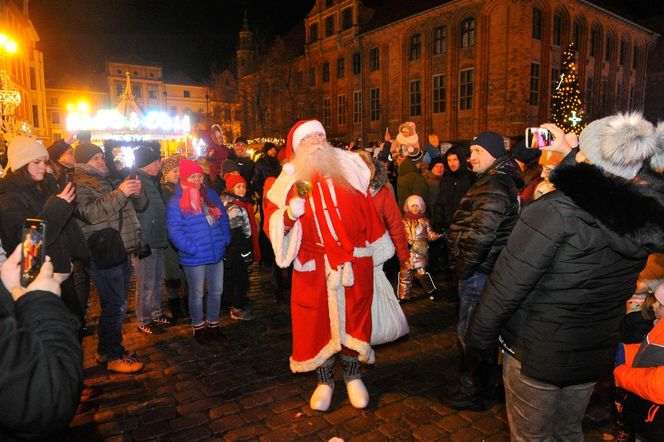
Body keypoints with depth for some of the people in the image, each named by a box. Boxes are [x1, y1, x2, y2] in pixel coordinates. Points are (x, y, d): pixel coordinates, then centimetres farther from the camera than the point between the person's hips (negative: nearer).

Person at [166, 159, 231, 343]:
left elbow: (223, 218, 14)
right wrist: (191, 249, -21)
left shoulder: (210, 195, 8)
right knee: (197, 294, 11)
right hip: (194, 258, -5)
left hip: (216, 253, 5)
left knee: (216, 291, 14)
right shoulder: (177, 201, -9)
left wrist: (226, 239, 3)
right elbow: (174, 230, -15)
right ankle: (198, 326, 30)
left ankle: (213, 323, 32)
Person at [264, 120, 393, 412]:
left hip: (354, 261, 1)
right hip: (314, 266, 0)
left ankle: (352, 375, 33)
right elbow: (272, 219, 1)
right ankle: (325, 381, 30)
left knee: (353, 318, 10)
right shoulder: (291, 179, 3)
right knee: (318, 322, 9)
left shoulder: (349, 167, 4)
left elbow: (368, 210, 9)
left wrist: (377, 250, 13)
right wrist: (289, 215, -21)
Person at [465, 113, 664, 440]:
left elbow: (507, 285, -25)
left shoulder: (555, 210, -26)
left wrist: (477, 339, -12)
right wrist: (568, 153, 20)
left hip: (537, 352, -5)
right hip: (597, 354, 6)